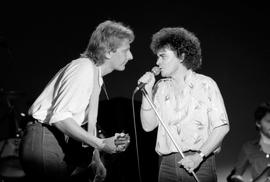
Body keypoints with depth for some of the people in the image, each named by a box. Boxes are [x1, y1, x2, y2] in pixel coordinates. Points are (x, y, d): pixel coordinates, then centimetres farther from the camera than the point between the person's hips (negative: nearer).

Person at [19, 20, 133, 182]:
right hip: (44, 141, -10)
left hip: (60, 142, 10)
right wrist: (100, 144, -28)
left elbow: (90, 122, 21)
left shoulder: (96, 74, 14)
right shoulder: (84, 68, -17)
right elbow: (59, 116, -27)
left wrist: (96, 160, 18)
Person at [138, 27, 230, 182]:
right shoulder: (161, 87, 12)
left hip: (200, 164, -3)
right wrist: (147, 92, -2)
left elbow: (222, 127, -6)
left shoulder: (205, 85, 0)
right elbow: (148, 125, 7)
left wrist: (199, 156, -15)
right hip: (167, 166, 3)